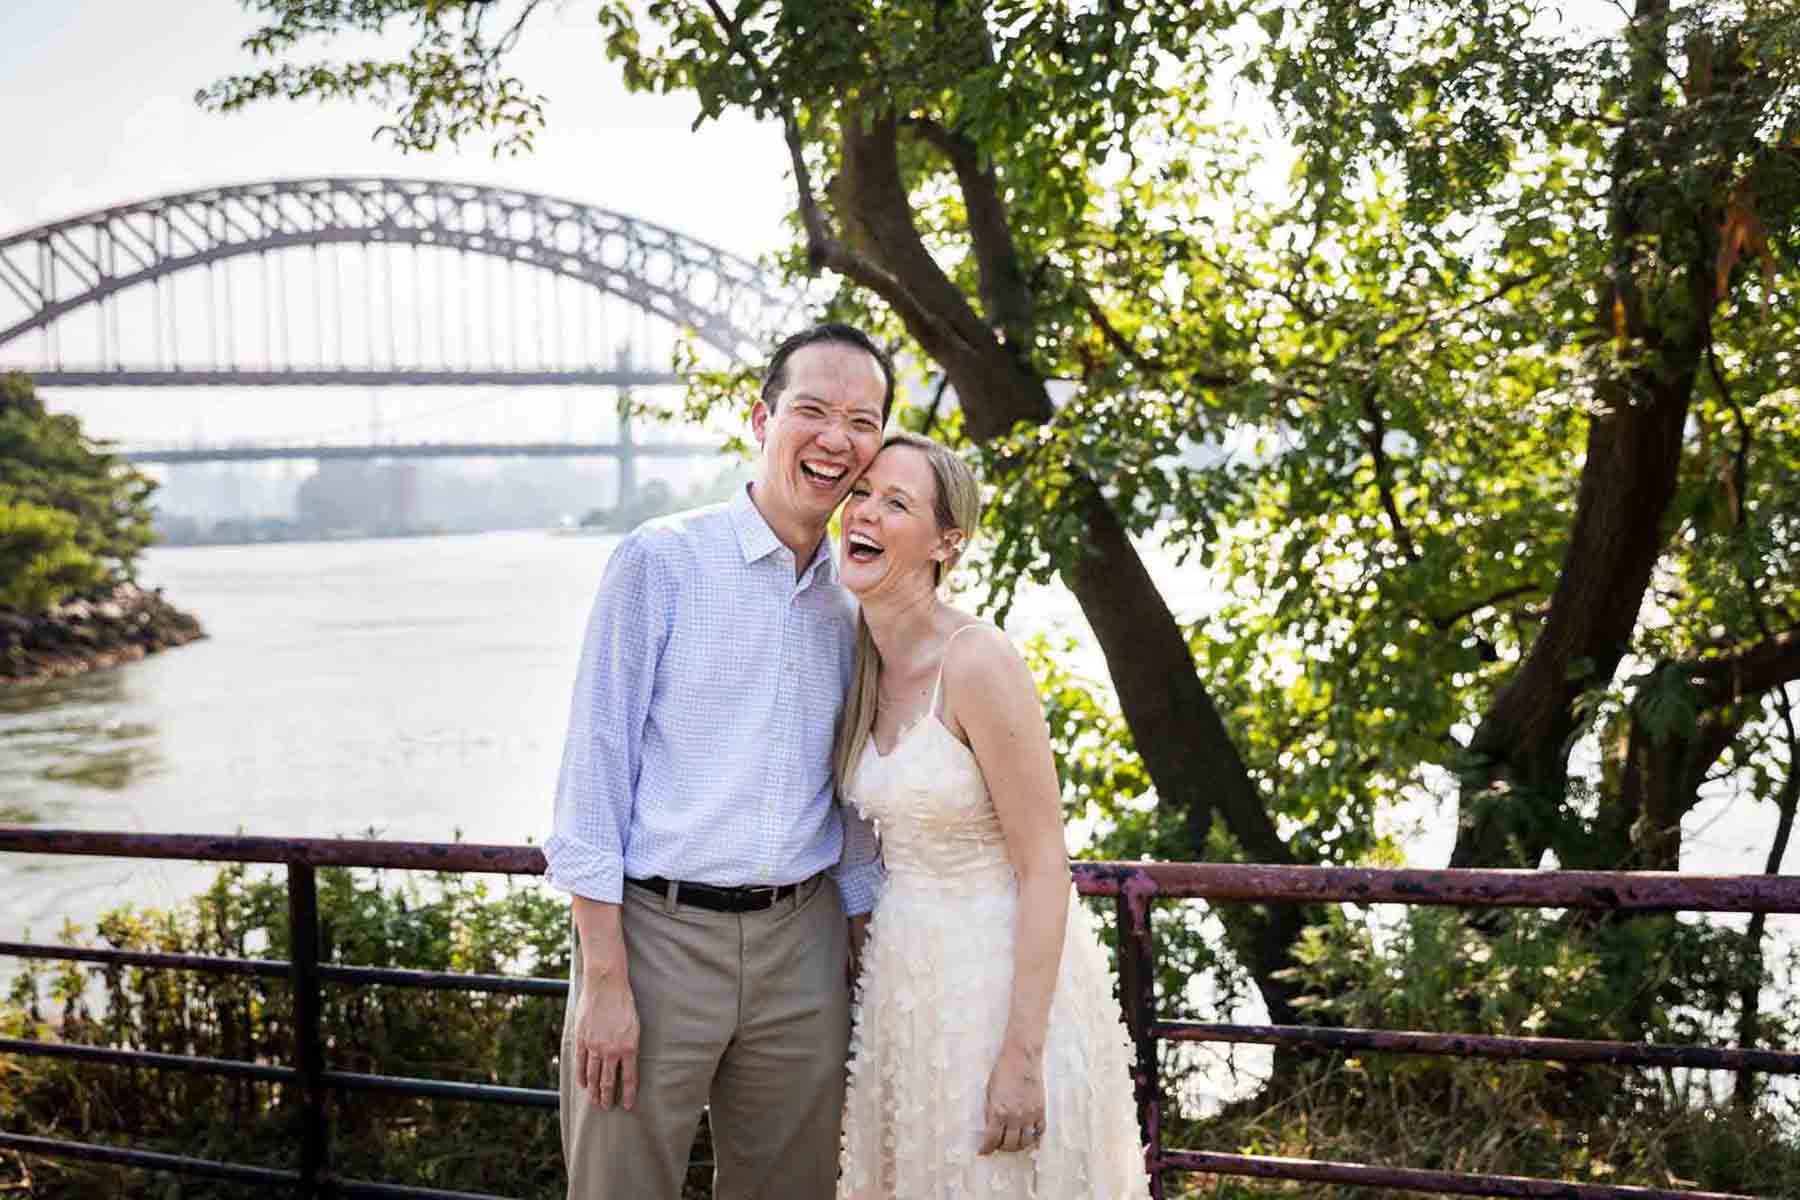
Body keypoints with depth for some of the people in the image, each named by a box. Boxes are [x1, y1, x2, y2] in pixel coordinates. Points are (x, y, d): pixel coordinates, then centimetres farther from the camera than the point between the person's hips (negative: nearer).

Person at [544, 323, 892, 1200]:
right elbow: (594, 763, -10)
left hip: (802, 942, 5)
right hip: (657, 931, -4)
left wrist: (862, 949, 12)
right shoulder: (660, 561, -7)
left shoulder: (855, 599, 8)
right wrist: (603, 978, -13)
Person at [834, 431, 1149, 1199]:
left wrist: (1022, 1056, -21)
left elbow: (1045, 868, -19)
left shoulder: (979, 662, -21)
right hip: (904, 976, 7)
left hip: (1008, 980, -7)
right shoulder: (864, 661, 2)